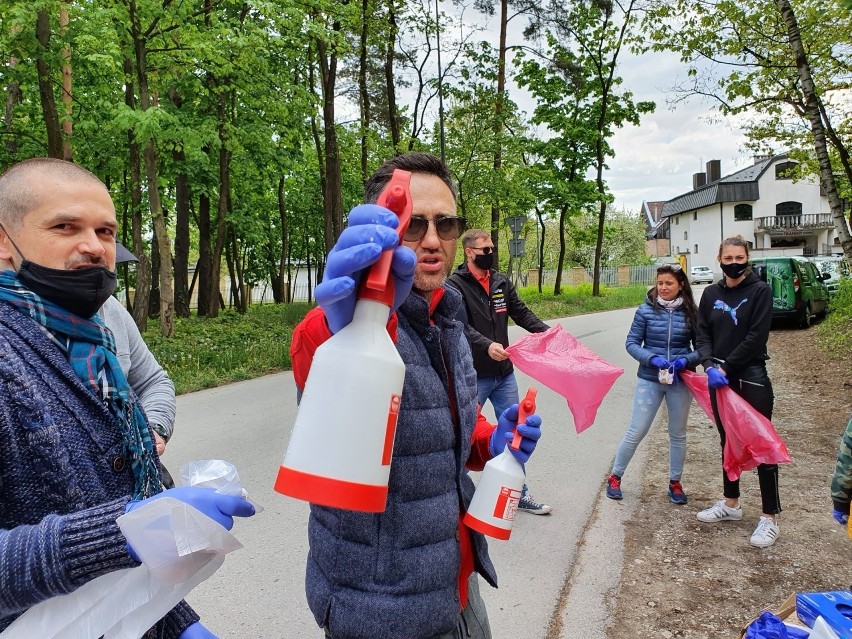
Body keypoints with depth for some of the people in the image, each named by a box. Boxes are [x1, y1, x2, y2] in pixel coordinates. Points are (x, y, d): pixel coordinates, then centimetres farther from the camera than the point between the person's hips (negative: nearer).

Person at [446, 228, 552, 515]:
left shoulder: (501, 281, 9)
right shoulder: (455, 284, -10)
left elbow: (521, 312, 11)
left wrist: (546, 331, -4)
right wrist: (487, 345, -36)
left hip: (504, 373, 6)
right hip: (474, 376, -6)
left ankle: (519, 494, 26)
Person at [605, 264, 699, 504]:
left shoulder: (691, 312, -2)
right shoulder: (646, 310, -5)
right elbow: (632, 343, -4)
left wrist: (686, 360, -17)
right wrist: (652, 358, -19)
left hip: (680, 381, 2)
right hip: (649, 379, -2)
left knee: (678, 434, 15)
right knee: (636, 432, 1)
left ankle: (675, 483, 32)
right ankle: (615, 477, 19)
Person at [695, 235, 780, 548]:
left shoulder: (760, 290, -5)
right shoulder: (711, 293, 8)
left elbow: (756, 337, -12)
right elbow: (703, 333, 3)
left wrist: (726, 367, -15)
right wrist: (710, 366, -13)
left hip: (751, 378, -5)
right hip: (720, 379, 5)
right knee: (728, 442, 16)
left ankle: (770, 517, 10)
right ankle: (730, 504, 30)